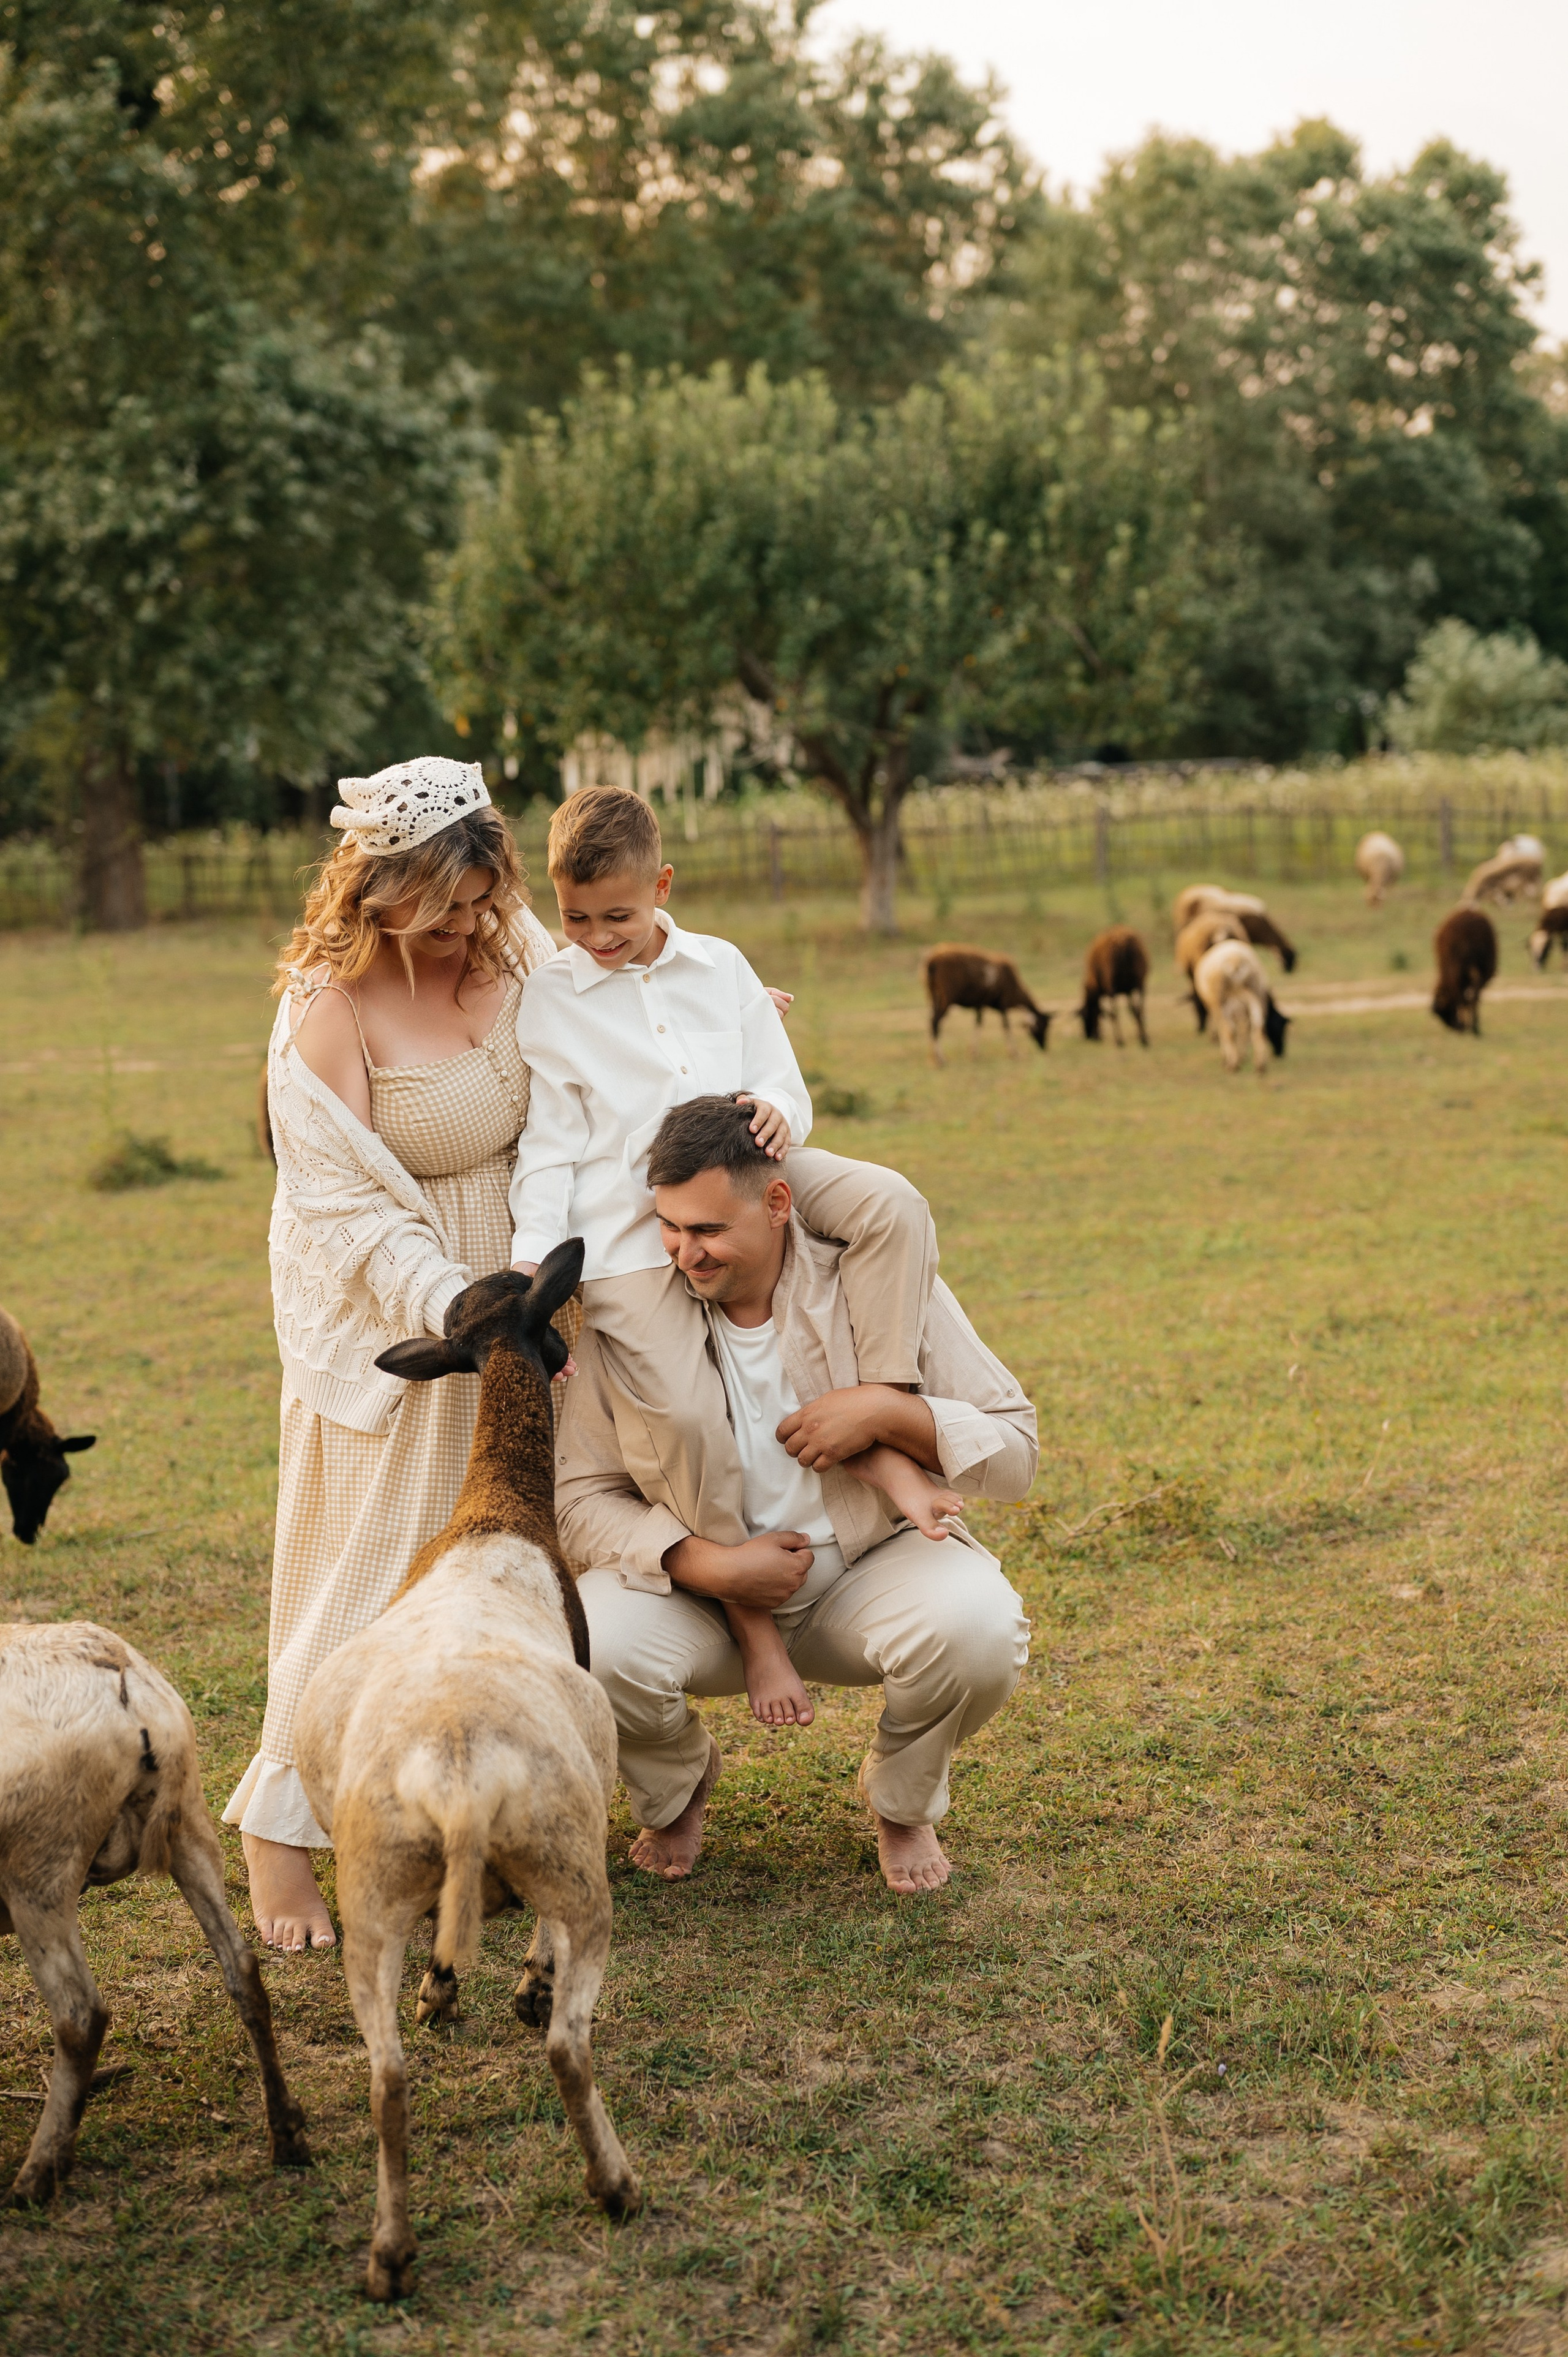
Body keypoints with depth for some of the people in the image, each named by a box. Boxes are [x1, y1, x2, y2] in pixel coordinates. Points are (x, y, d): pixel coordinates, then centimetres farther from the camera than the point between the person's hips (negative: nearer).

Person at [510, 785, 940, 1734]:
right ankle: (752, 1615, -8)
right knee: (684, 1411, -22)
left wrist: (779, 1112, -13)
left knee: (893, 1204, -21)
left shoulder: (722, 969, 12)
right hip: (624, 1224, -3)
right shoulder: (549, 1000, 3)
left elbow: (783, 1083, 12)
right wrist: (536, 1258, -11)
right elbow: (549, 1145, 2)